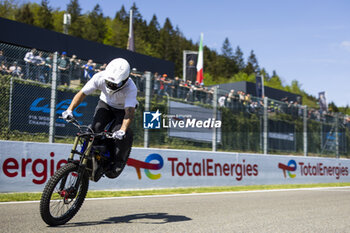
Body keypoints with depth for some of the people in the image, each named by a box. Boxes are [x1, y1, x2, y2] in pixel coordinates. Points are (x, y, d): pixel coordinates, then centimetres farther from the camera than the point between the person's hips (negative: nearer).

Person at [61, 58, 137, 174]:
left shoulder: (131, 88, -36)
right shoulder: (100, 77, -29)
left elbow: (129, 111, -44)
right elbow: (82, 93, -23)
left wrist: (122, 130, -59)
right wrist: (69, 110, -34)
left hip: (123, 109, -2)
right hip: (105, 104, 3)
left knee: (118, 134, -24)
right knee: (95, 128, -21)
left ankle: (119, 161, 2)